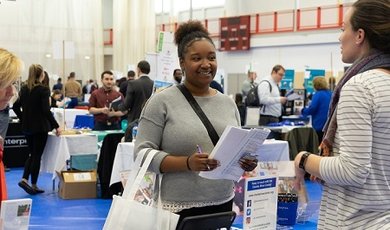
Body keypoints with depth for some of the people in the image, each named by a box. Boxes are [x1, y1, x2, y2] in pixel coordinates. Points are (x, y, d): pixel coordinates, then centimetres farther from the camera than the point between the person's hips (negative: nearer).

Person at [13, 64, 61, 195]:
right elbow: (46, 110, -19)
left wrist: (24, 119, 16)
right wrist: (56, 126, -13)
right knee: (37, 155, 3)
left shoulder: (24, 89, 5)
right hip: (40, 128, -6)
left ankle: (24, 179, 5)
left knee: (32, 154, 18)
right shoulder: (43, 90, -13)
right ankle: (33, 185, 8)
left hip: (27, 127, 6)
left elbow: (16, 107, 7)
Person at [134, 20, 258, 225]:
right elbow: (143, 153, -12)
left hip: (223, 204, 5)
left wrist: (245, 160, -7)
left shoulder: (228, 103, 8)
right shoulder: (162, 101, -8)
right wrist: (187, 163, -24)